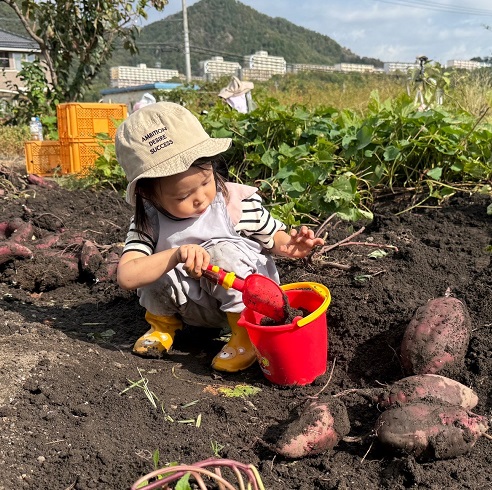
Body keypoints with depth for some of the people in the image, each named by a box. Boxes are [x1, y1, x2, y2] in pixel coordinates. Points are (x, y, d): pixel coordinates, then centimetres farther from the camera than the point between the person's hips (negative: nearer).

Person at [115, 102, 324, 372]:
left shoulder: (236, 202, -19)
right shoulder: (149, 220, -16)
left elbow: (271, 235, -4)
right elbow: (126, 277, -27)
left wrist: (287, 244, -29)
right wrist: (177, 254, -41)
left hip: (245, 298, -1)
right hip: (194, 307, 2)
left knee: (223, 251, -30)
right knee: (157, 263, -24)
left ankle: (245, 332, -12)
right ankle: (163, 323, 8)